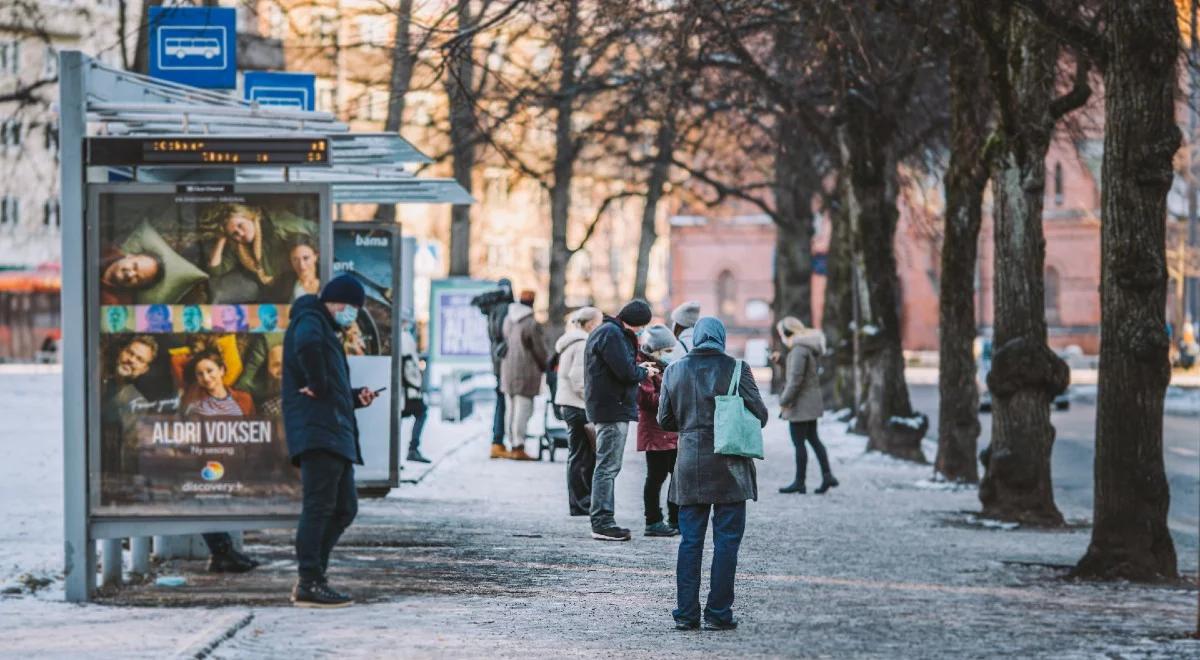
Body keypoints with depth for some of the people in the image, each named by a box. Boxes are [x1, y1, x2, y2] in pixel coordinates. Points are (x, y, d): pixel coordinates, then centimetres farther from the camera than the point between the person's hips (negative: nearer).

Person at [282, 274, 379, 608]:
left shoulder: (326, 330, 28)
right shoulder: (310, 320, -3)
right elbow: (306, 345, -30)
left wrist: (355, 397, 16)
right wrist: (318, 385, -21)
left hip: (335, 433, 11)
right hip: (317, 431, -11)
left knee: (344, 508, 12)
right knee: (319, 505, -12)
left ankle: (312, 578, 15)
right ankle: (310, 584, -12)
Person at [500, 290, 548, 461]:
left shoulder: (508, 320, 6)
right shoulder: (532, 324, -15)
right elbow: (540, 351, -9)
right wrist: (545, 366, 8)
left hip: (507, 371, 7)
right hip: (525, 373, -7)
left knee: (511, 411, 12)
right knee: (523, 411, -5)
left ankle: (512, 446, 16)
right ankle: (518, 448, -8)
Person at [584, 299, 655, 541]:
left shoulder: (608, 331, 19)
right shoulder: (612, 334, -16)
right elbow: (625, 371, -21)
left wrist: (638, 368, 8)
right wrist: (644, 371, -3)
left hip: (607, 409, 11)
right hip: (612, 409, -11)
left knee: (608, 467, 15)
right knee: (608, 467, -8)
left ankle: (603, 521, 20)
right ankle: (602, 523, -7)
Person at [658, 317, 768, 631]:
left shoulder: (674, 371, 2)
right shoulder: (736, 369, -7)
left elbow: (664, 420, 8)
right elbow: (759, 415, -4)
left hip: (690, 465, 3)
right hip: (729, 465, -3)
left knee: (690, 540, 9)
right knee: (726, 540, 3)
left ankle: (686, 613, 8)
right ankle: (718, 614, 2)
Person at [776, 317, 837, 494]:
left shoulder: (799, 350, -19)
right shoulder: (809, 347, 12)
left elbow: (796, 379, -23)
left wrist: (784, 401, -15)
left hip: (801, 403, -10)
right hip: (812, 401, 10)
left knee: (799, 443, -1)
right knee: (813, 438, 15)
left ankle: (799, 483, 5)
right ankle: (827, 475, 12)